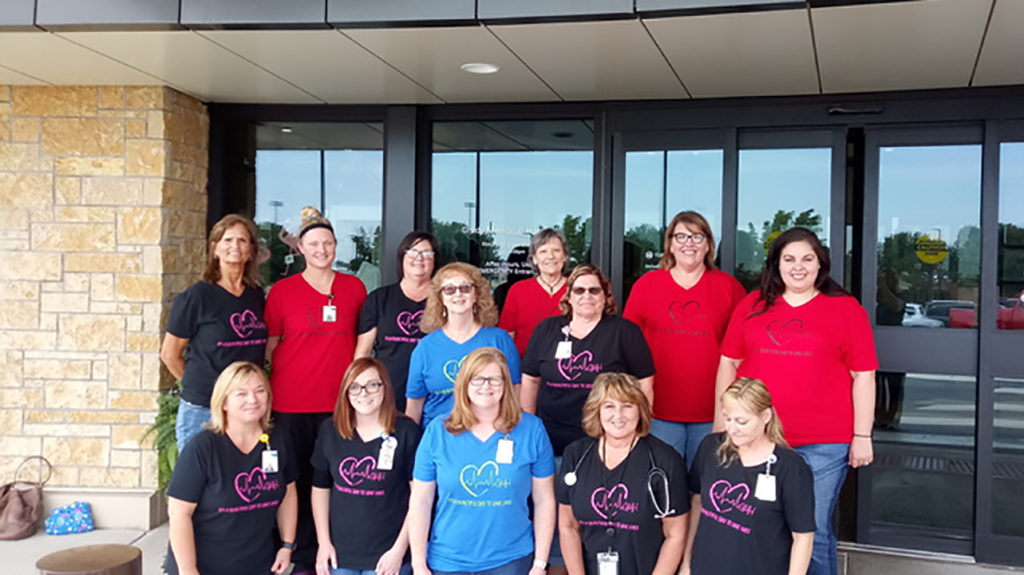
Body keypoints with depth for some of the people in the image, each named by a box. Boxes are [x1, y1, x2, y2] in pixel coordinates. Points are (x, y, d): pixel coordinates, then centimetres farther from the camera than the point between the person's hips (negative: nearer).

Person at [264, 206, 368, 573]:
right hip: (291, 403, -1)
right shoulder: (282, 290, 1)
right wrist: (265, 390, 1)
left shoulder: (354, 288, 6)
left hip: (338, 403, 1)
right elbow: (268, 345, 7)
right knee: (294, 479, 6)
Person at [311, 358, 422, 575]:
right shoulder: (330, 431, 2)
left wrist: (400, 549, -8)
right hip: (339, 556, 3)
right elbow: (320, 488, 10)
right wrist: (323, 542, 5)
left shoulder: (406, 431, -9)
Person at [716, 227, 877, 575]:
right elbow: (728, 364, 13)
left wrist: (862, 436, -1)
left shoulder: (846, 309, 4)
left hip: (822, 445, -2)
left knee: (814, 532, 0)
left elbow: (863, 376, 3)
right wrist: (720, 424, 9)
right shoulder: (752, 306, 10)